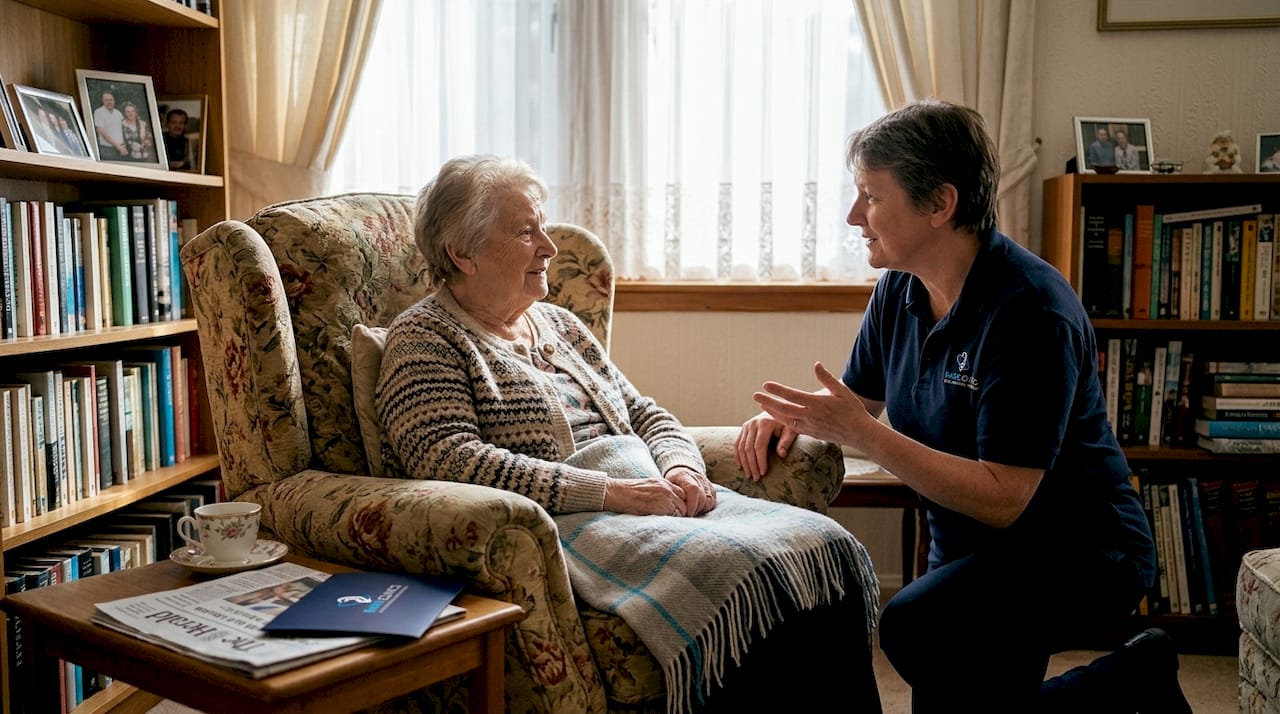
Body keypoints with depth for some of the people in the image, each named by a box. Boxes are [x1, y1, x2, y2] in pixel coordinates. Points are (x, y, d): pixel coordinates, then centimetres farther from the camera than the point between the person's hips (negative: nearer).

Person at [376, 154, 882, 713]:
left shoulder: (559, 323, 23)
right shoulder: (424, 338, 1)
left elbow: (647, 415, 23)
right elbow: (449, 461, -14)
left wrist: (682, 470, -2)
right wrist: (609, 492, -18)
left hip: (651, 495, 7)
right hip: (552, 521, -7)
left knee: (825, 549, -16)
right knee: (740, 575, -31)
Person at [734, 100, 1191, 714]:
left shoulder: (1032, 312, -26)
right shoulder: (899, 290, -2)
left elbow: (1002, 500, -29)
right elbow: (860, 397, 13)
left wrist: (859, 432, -30)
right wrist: (790, 414, -9)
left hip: (1076, 552, -8)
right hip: (967, 549, 8)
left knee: (914, 628, -32)